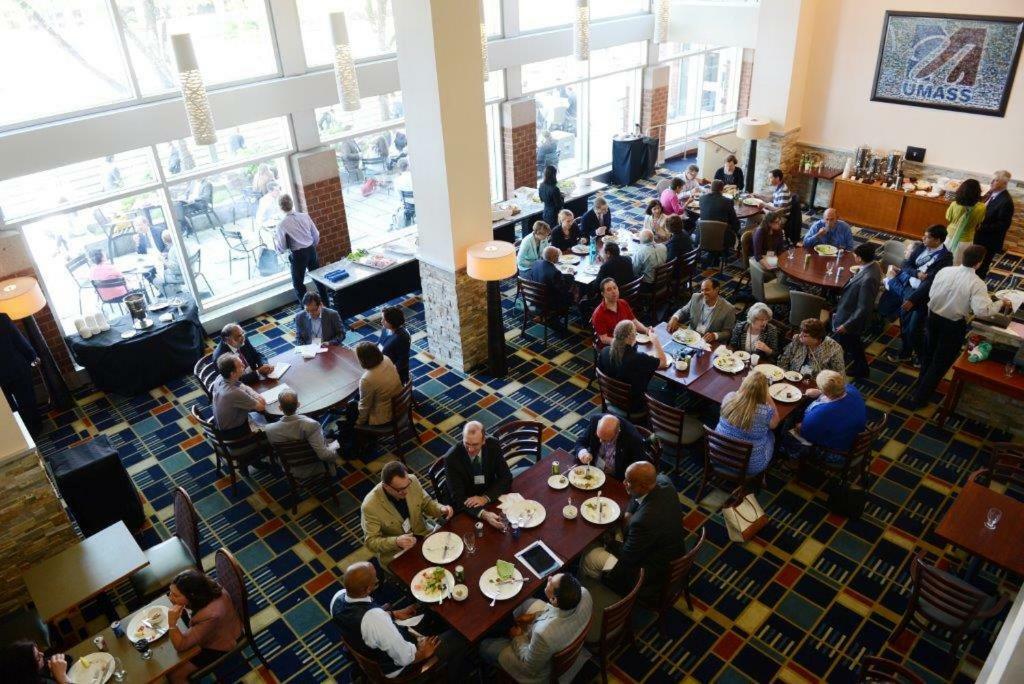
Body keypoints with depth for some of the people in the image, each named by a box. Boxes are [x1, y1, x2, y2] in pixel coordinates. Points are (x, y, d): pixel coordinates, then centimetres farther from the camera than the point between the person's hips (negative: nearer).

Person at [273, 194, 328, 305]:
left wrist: (275, 239, 11)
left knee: (298, 283, 11)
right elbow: (316, 235, 5)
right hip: (311, 250, 5)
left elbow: (281, 249, -9)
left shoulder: (282, 225, -14)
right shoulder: (305, 216, -4)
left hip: (297, 255, -4)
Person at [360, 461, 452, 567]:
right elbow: (370, 541, -17)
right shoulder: (370, 506, -25)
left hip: (424, 534, 5)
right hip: (395, 553, -5)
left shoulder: (412, 480, -13)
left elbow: (427, 503, 4)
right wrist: (396, 542, -34)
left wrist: (441, 509, -18)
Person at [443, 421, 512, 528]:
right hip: (466, 506, -3)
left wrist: (485, 498, -23)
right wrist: (483, 514, -39)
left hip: (491, 498, 3)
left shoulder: (493, 445, -13)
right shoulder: (451, 458, -22)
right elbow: (458, 498, -22)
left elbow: (506, 478, -6)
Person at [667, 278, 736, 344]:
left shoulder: (728, 309, -12)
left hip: (711, 344, -4)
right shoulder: (696, 297, 0)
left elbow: (728, 332, -5)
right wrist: (674, 318, -8)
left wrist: (715, 335, -24)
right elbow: (683, 312, 13)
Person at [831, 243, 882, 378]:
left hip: (850, 319, -10)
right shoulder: (873, 266, -7)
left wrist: (847, 325, -22)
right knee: (855, 345, 31)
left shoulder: (868, 279, -37)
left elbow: (863, 308, -30)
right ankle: (860, 370, 53)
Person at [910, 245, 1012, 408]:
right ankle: (920, 398, 17)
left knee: (929, 355, 25)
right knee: (940, 362, 11)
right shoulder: (977, 284, -21)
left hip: (933, 317, 5)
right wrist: (1001, 303, -14)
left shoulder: (945, 271, -8)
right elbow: (982, 310, -29)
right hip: (953, 325, -5)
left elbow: (931, 294, 1)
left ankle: (920, 387, 44)